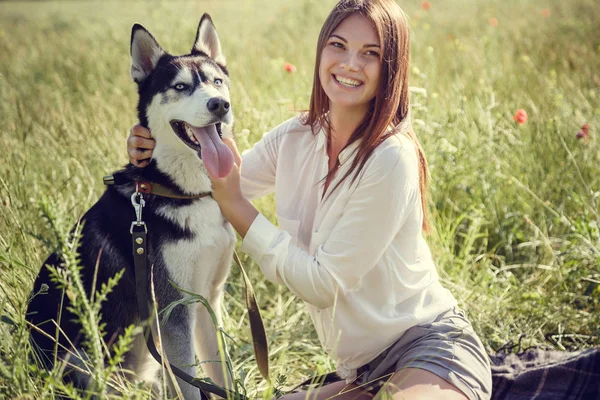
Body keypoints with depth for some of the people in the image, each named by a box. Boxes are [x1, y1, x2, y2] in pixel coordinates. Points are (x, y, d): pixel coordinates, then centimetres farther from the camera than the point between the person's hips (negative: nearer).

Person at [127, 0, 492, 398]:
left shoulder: (391, 159, -19)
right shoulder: (295, 138, 2)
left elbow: (324, 285, -18)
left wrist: (236, 206, -17)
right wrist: (152, 151, -7)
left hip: (429, 349, -7)